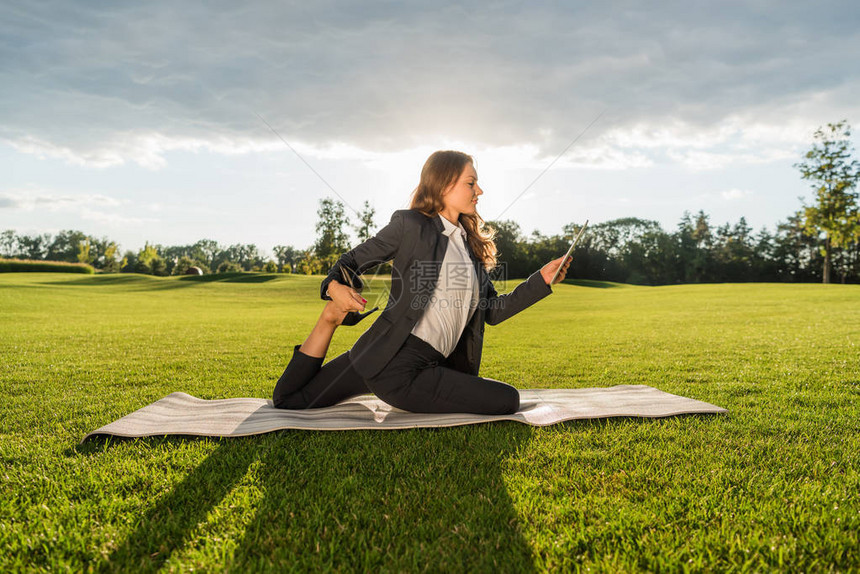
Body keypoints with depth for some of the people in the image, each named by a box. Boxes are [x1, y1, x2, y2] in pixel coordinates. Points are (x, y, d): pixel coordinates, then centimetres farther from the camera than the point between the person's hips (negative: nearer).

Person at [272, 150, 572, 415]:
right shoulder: (410, 224, -2)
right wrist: (335, 287, -18)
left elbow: (493, 310, 15)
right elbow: (353, 259, 3)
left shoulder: (472, 247, 16)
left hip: (430, 367, 5)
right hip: (390, 360, -4)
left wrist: (542, 279, 8)